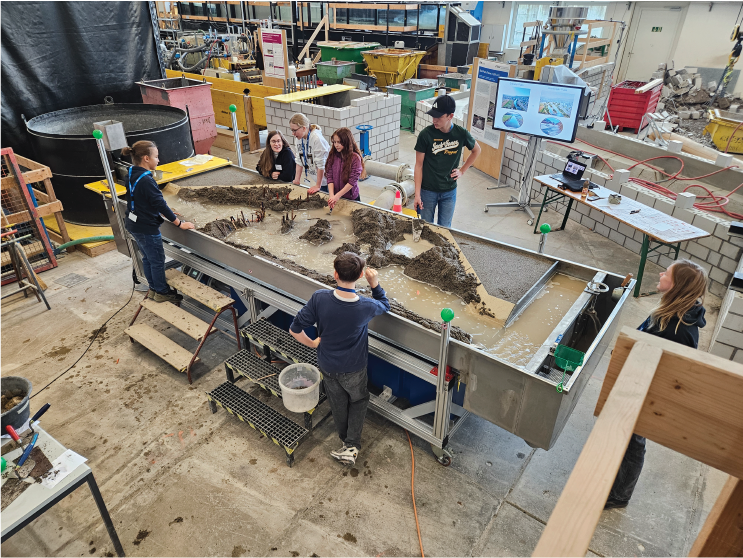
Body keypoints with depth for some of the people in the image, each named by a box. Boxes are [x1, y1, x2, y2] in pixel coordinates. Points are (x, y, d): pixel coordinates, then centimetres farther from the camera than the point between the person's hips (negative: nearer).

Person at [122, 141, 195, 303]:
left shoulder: (132, 175, 3)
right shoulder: (146, 181, -26)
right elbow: (160, 204, -25)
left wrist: (165, 212, 16)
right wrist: (180, 223, -18)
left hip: (134, 225, 10)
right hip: (147, 228, -10)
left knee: (147, 258, 21)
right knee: (157, 260, 6)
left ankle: (153, 288, 35)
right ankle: (162, 292, 20)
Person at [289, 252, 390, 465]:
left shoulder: (319, 299, -28)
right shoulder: (366, 307, -29)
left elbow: (295, 330, -18)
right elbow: (384, 305, -2)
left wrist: (312, 343, -1)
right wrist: (374, 283, -12)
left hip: (327, 366, 2)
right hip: (353, 369, -2)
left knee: (338, 402, 28)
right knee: (358, 400, 27)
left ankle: (345, 439, 50)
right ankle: (351, 446, 21)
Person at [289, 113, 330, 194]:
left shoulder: (317, 139, -25)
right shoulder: (298, 138, 0)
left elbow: (321, 164, -24)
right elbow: (299, 160, 9)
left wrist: (318, 186, -21)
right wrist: (297, 179, 7)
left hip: (323, 179, -7)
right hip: (312, 178, 7)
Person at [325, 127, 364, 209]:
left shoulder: (355, 158, -13)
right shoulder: (332, 156, 0)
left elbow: (352, 182, -17)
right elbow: (329, 177, -4)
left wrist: (337, 196, -22)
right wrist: (332, 195, -18)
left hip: (351, 198, -3)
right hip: (335, 196, 4)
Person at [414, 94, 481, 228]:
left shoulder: (461, 134, -9)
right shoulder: (425, 134, -14)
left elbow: (477, 150, 12)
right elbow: (419, 165, -10)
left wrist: (462, 170, 4)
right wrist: (417, 194, -11)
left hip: (449, 191, 2)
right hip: (428, 191, -1)